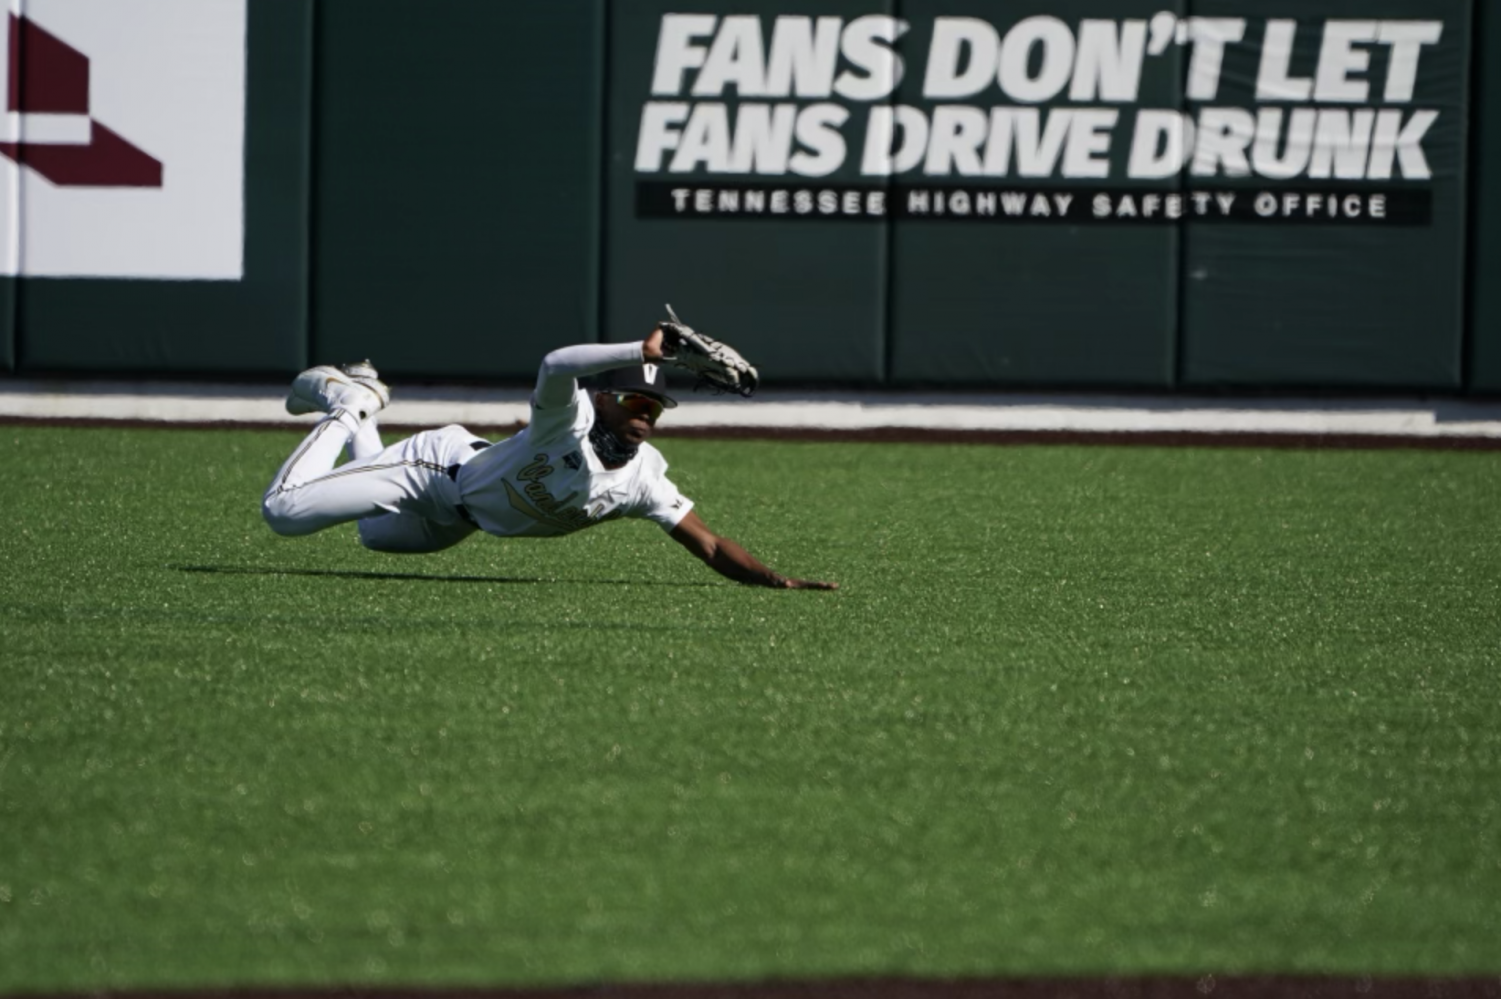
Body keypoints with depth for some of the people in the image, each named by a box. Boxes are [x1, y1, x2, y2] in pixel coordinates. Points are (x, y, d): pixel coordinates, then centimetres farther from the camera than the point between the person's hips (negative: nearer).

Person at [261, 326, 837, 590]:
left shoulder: (643, 479, -20)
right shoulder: (569, 417, -35)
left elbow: (708, 546, -21)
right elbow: (557, 366, -58)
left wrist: (778, 581, -37)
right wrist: (645, 351, -68)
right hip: (436, 465, -6)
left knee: (377, 534, 31)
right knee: (284, 512, -9)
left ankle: (358, 418, 46)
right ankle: (346, 407, 17)